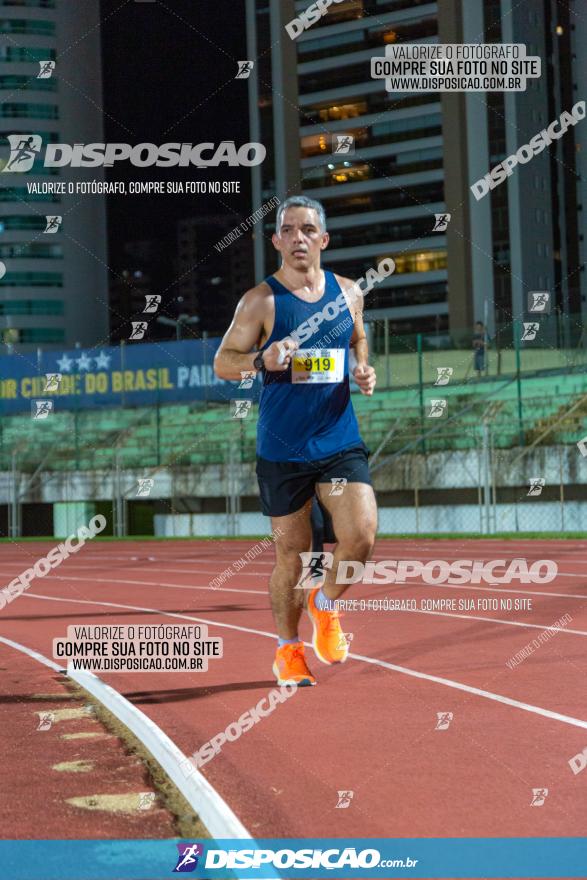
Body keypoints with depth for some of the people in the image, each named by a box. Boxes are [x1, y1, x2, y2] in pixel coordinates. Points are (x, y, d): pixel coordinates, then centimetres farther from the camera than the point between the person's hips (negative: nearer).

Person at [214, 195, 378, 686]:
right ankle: (289, 649, 25)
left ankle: (325, 604, 17)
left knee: (362, 535, -14)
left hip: (340, 440, 2)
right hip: (282, 448, -2)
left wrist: (363, 371, 2)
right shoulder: (261, 301, -4)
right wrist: (262, 359, -21)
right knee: (292, 550, 5)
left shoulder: (348, 293, 6)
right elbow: (222, 363, -1)